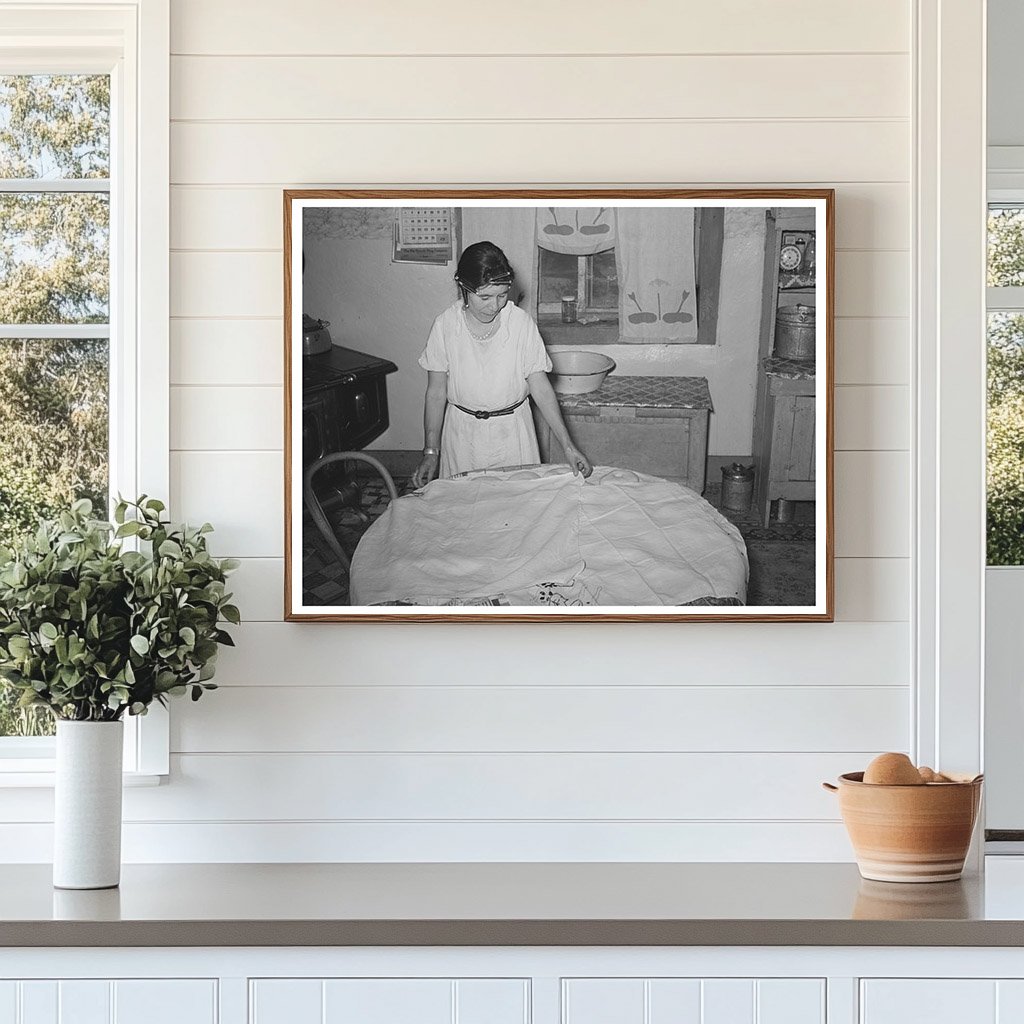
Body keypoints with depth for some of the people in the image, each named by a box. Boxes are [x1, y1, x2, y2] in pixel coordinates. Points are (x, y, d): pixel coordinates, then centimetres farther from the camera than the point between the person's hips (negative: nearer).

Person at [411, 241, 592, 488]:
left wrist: (568, 446, -16)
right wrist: (430, 452, -10)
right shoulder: (446, 325, -12)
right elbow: (436, 393, -5)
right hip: (463, 435, 0)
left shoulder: (522, 324, -13)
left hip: (512, 432, 0)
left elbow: (541, 389, -10)